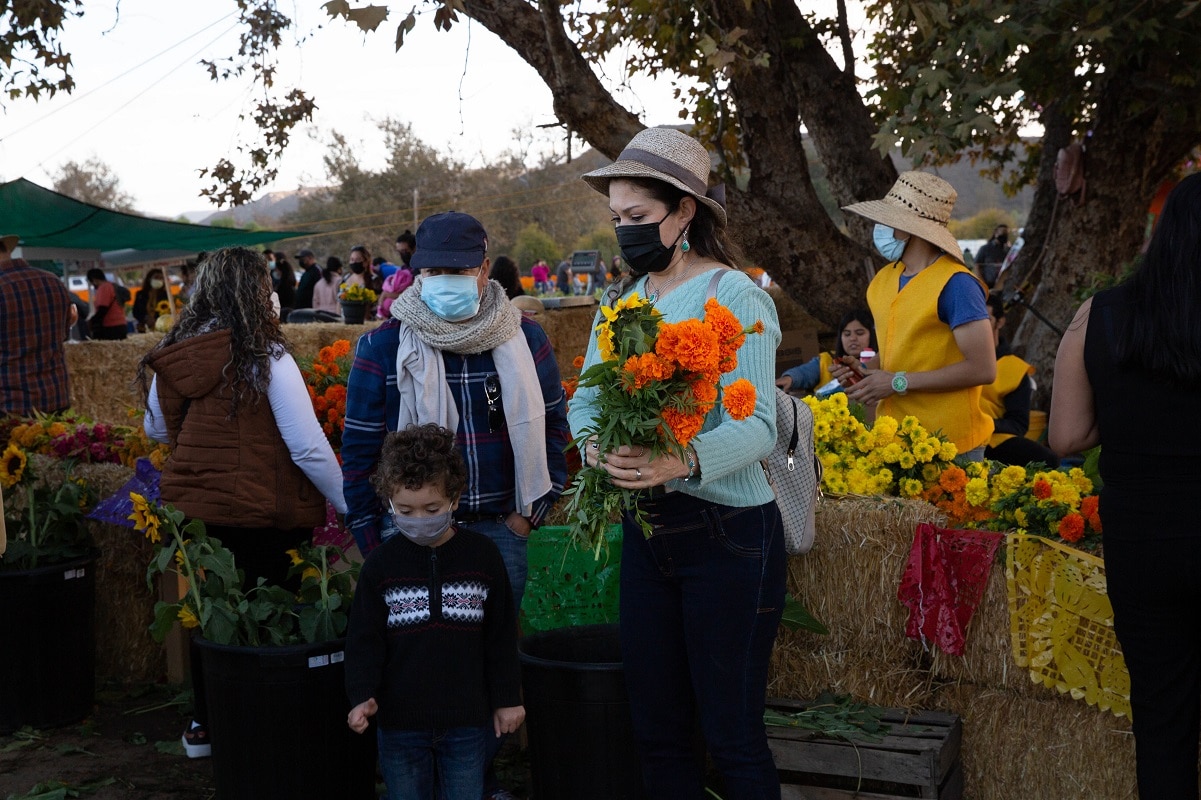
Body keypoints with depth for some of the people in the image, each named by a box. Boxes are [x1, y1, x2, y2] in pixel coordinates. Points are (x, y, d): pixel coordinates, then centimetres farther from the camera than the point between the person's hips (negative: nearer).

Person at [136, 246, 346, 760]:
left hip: (191, 507, 6)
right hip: (256, 513, -6)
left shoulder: (171, 356, 1)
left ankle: (204, 726, 30)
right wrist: (349, 505, -7)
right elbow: (308, 447, -17)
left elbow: (155, 430, 18)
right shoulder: (265, 357, -15)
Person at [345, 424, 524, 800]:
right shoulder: (381, 563, -3)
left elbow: (502, 634, 4)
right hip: (400, 721, 0)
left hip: (467, 721, 0)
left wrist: (507, 698, 6)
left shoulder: (482, 555, -3)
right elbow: (364, 638, -1)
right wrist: (362, 695, -14)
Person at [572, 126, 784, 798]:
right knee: (657, 728, 15)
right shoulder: (623, 300, 9)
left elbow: (758, 425, -22)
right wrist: (598, 446, -19)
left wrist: (685, 462, -41)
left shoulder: (735, 297, -13)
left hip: (728, 533, -7)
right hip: (647, 527, 7)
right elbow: (585, 397, 4)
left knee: (732, 735, 3)